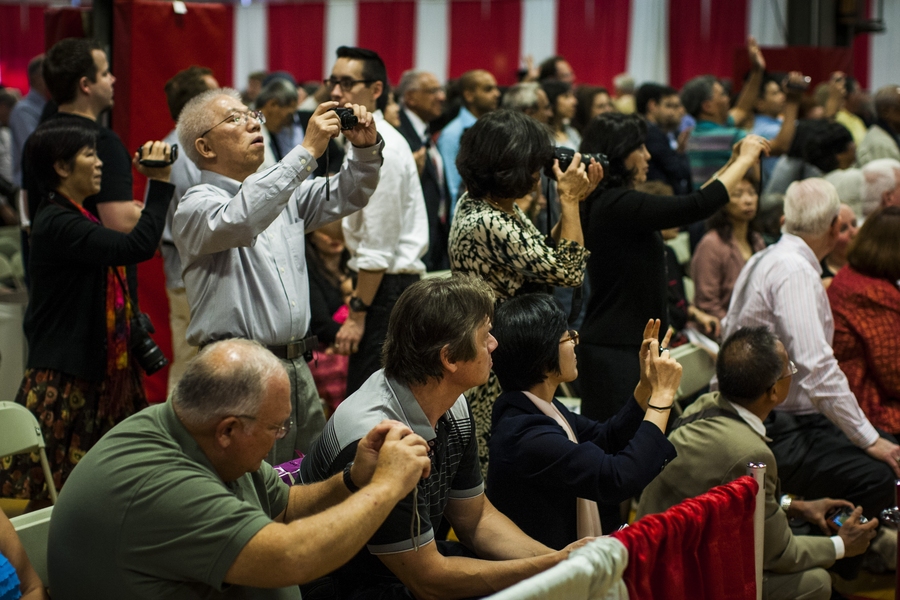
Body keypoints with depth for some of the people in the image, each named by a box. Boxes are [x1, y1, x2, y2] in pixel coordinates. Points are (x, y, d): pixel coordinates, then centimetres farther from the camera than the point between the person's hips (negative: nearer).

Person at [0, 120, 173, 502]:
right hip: (64, 384, -10)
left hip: (97, 376, 10)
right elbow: (136, 247, -26)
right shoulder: (56, 223, -17)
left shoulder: (76, 219, 16)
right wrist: (159, 182, -21)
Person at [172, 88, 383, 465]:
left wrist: (365, 149, -5)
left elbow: (345, 196, 16)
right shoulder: (196, 206, -7)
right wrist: (307, 151, -27)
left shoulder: (283, 192, 18)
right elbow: (239, 222, -28)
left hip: (297, 368, 7)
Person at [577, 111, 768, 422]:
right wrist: (745, 160, -5)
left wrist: (733, 163, 21)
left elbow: (686, 206, 24)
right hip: (616, 351, -10)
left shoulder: (609, 204, 14)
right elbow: (697, 207, -19)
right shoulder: (617, 204, -17)